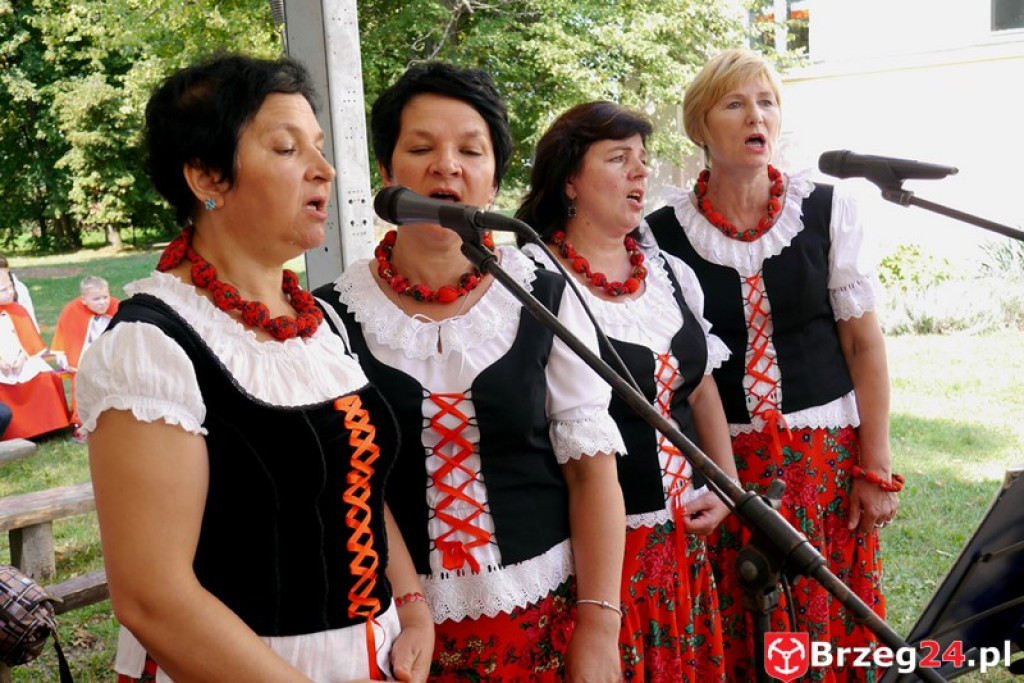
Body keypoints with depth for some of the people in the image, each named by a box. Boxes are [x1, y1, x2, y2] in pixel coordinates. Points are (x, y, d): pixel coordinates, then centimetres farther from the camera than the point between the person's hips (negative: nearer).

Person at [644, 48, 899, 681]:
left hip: (828, 452, 0)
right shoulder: (665, 230, -2)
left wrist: (875, 468, -2)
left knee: (834, 625, 6)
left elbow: (865, 341, 0)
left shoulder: (827, 209, -1)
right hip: (720, 458, 0)